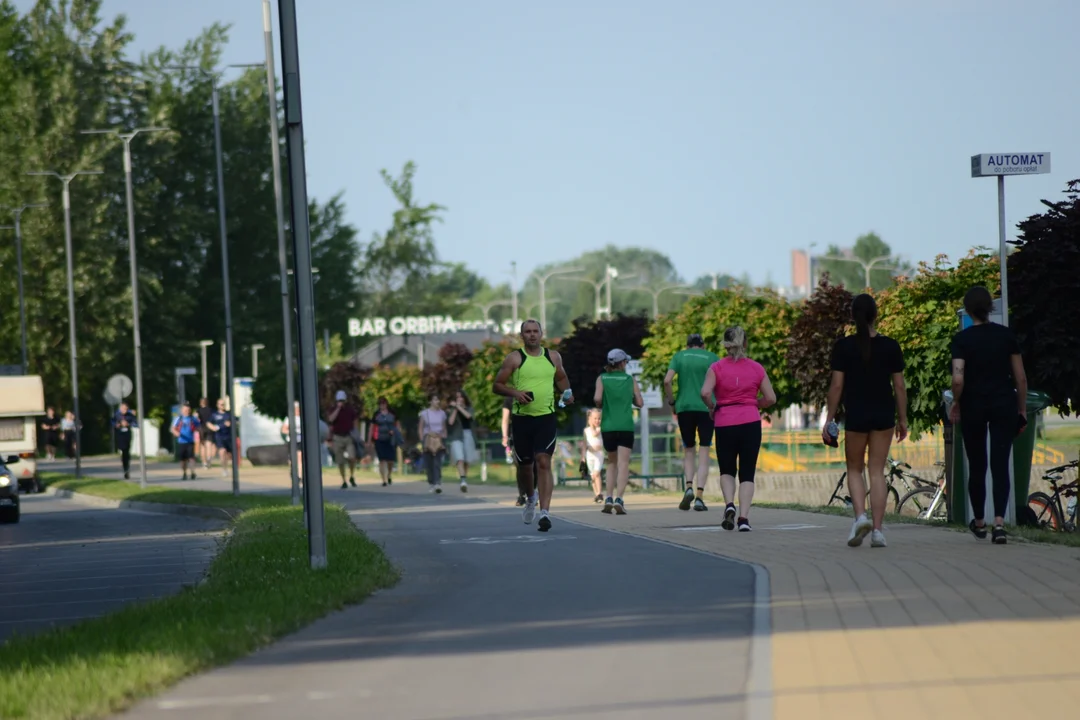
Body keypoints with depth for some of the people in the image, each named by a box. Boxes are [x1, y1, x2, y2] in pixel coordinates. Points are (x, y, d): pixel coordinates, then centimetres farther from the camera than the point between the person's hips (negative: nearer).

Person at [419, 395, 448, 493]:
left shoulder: (442, 413, 9)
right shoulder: (424, 413, 3)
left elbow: (444, 428, 14)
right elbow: (420, 429, 4)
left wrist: (444, 440, 6)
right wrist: (422, 441, -5)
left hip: (439, 441, 0)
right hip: (428, 439, 0)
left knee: (437, 463, -16)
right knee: (429, 464, 0)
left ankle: (437, 484, -24)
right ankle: (432, 484, 15)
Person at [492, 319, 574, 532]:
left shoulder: (553, 357, 8)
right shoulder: (514, 359, -1)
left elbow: (561, 378, 26)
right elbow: (496, 386, 0)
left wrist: (567, 393, 6)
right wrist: (515, 392, -17)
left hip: (546, 418, 0)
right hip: (522, 418, 0)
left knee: (543, 462, -14)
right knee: (524, 465, 10)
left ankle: (544, 512, -20)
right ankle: (530, 498, 41)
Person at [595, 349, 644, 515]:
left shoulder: (602, 378, 3)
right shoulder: (630, 380, 5)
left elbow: (597, 398, -10)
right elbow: (640, 402, 4)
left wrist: (600, 406, 10)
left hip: (608, 426, 1)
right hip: (626, 426, -1)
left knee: (612, 462, 17)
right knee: (623, 463, -7)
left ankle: (609, 498, 5)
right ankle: (619, 498, -23)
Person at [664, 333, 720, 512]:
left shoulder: (679, 356, 7)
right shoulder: (712, 357, 6)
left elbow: (667, 381, -5)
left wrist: (672, 402, 7)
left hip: (684, 408, 1)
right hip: (707, 409, -1)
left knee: (688, 450, 14)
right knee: (703, 453, 3)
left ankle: (689, 488, -9)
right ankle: (699, 497, -7)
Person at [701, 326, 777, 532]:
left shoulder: (717, 367, -1)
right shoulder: (756, 368, 4)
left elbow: (705, 393, -13)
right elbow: (771, 399, 4)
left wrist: (712, 408, 5)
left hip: (724, 424, 0)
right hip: (750, 423, 0)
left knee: (727, 470, 16)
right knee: (747, 473, 6)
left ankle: (729, 504, -10)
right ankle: (743, 518, -8)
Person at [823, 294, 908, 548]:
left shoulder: (843, 346, -6)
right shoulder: (890, 346, -2)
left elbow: (837, 386, -6)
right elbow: (899, 386, 1)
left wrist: (828, 420, 1)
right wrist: (903, 419, 11)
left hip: (855, 415, -1)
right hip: (883, 413, 1)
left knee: (855, 470, 14)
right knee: (877, 471, 7)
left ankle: (860, 516, -10)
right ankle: (877, 530, 3)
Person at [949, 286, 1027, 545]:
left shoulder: (963, 339, -7)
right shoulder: (1006, 335, 0)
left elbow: (958, 379, -16)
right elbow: (1021, 377, 2)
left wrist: (956, 403, 1)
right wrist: (1022, 410, 11)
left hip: (973, 406, -1)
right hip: (1004, 405, 1)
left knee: (977, 466, 13)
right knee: (1000, 465, -1)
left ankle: (979, 522, 27)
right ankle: (999, 521, -17)